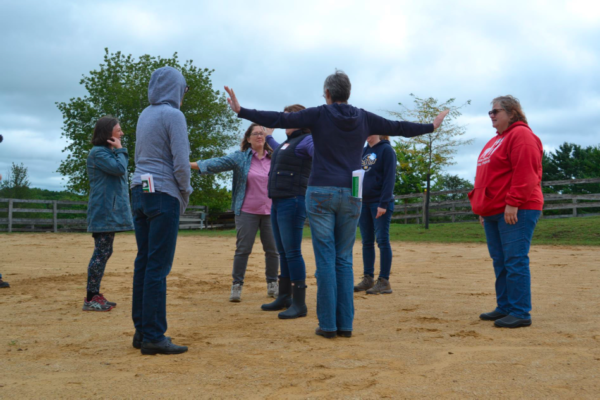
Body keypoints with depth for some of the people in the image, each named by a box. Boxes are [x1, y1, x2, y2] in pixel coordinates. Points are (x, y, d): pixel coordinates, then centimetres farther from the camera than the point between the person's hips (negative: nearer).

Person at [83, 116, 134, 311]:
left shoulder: (109, 152, 19)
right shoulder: (98, 152, -11)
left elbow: (120, 172, 19)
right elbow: (119, 168, -20)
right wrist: (120, 149, -9)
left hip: (110, 211, 10)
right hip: (104, 212, -10)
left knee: (104, 253, 11)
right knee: (102, 252, -10)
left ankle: (95, 295, 16)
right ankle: (90, 299, -6)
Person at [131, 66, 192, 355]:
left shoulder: (144, 115, 15)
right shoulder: (173, 115, -8)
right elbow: (180, 162, -14)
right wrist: (185, 192, 2)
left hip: (139, 191, 8)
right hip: (163, 194, -8)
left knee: (143, 263, 11)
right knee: (158, 267, -6)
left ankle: (141, 331, 17)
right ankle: (153, 337, -4)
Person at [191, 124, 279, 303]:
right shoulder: (240, 157, 1)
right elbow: (217, 163, -7)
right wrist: (189, 164, -16)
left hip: (271, 212, 2)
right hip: (247, 212, -2)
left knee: (272, 249, 6)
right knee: (243, 249, -3)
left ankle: (272, 284, 21)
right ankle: (236, 285, 5)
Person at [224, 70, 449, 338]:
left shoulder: (319, 115, -2)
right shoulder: (364, 119, 8)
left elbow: (279, 119, -8)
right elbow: (398, 128, 19)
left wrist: (241, 111, -2)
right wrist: (431, 127, 35)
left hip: (321, 194, -3)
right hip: (351, 196, 3)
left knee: (325, 259, 0)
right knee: (344, 259, 10)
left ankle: (327, 324, 1)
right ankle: (345, 323, 8)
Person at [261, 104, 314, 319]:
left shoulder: (307, 140, -7)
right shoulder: (288, 141, 20)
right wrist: (269, 137, 59)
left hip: (293, 202, -9)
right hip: (277, 203, 9)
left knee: (292, 252, -10)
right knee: (283, 252, 15)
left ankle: (300, 304, -5)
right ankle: (284, 297, 26)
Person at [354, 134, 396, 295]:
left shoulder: (386, 150, -5)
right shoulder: (364, 151, 15)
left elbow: (389, 178, -12)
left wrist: (383, 203, -18)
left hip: (380, 203, -7)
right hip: (364, 202, 7)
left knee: (382, 240, -5)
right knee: (367, 242, 8)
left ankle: (384, 282, -3)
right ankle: (368, 278, 14)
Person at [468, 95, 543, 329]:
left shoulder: (521, 135, -9)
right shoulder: (496, 140, 22)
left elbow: (524, 173, -19)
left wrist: (513, 203, -23)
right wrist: (483, 208, 21)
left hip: (515, 211, -10)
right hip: (493, 211, 10)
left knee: (515, 261, -9)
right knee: (500, 262, 11)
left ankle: (521, 313, -6)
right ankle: (504, 307, 18)